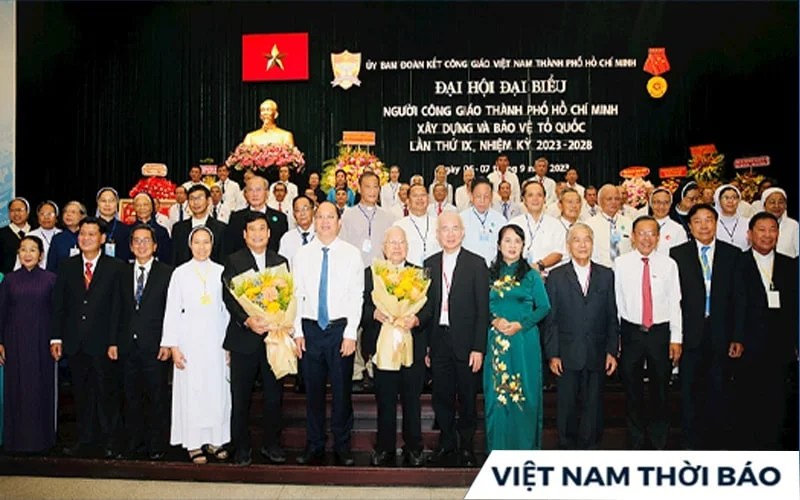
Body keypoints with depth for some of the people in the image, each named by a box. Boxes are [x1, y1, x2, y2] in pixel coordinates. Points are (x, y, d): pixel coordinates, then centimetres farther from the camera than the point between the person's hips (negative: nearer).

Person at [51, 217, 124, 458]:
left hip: (102, 341, -3)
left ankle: (109, 440, 17)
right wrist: (56, 337, 0)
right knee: (81, 392, 12)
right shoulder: (66, 266, 7)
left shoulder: (114, 268, -2)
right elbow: (58, 304, 6)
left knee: (106, 392, 5)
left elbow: (117, 307, -5)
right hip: (75, 341, 3)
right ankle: (84, 438, 24)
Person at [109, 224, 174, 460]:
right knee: (131, 398, 10)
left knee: (157, 398, 3)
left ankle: (156, 445, 14)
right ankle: (133, 444, 22)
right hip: (128, 346, 3)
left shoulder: (167, 273, 0)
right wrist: (113, 341, 5)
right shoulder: (123, 273, 11)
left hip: (155, 347, -3)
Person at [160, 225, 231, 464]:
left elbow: (227, 308, 8)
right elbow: (172, 311, 2)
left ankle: (215, 439, 16)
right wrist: (173, 346, -4)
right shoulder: (180, 273, 2)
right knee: (191, 391, 0)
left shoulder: (221, 272, 5)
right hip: (189, 339, -1)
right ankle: (194, 443, 11)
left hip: (215, 339, 2)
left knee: (218, 389, 3)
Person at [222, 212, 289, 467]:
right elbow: (228, 296, -7)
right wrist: (248, 320, -21)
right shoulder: (233, 261, 3)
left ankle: (272, 445, 23)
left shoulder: (281, 262, 11)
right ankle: (242, 447, 18)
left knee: (274, 395, 8)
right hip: (243, 338, -2)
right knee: (241, 397, 5)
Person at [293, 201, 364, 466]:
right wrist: (298, 331, -1)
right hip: (310, 328, 2)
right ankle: (314, 446, 22)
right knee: (313, 390, 9)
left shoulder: (352, 254, -1)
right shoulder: (302, 255, 5)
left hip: (340, 328, -2)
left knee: (342, 390, 5)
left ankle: (342, 446, 19)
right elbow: (296, 295, 5)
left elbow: (357, 296, -3)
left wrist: (350, 333, -9)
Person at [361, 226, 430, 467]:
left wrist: (417, 319, -19)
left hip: (413, 346, 0)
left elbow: (429, 307, 0)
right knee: (385, 401, 8)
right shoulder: (370, 273, 8)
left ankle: (413, 449, 21)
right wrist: (375, 314, -20)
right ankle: (384, 448, 22)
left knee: (412, 400, 8)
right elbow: (362, 307, 0)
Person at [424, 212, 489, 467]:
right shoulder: (430, 264, 8)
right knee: (441, 397, 11)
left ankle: (467, 446, 25)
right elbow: (427, 305, 8)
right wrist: (426, 344, 4)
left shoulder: (477, 263, -4)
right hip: (439, 342, 3)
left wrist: (478, 348, -11)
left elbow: (483, 309, -6)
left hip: (465, 342, -3)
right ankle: (446, 444, 28)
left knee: (467, 398, 8)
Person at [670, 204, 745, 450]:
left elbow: (739, 298, 3)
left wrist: (738, 337, -1)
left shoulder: (733, 254, 5)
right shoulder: (677, 254, 2)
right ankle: (692, 443, 22)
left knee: (718, 393, 8)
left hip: (721, 336, 1)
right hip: (690, 335, -1)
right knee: (690, 392, 8)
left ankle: (715, 443, 23)